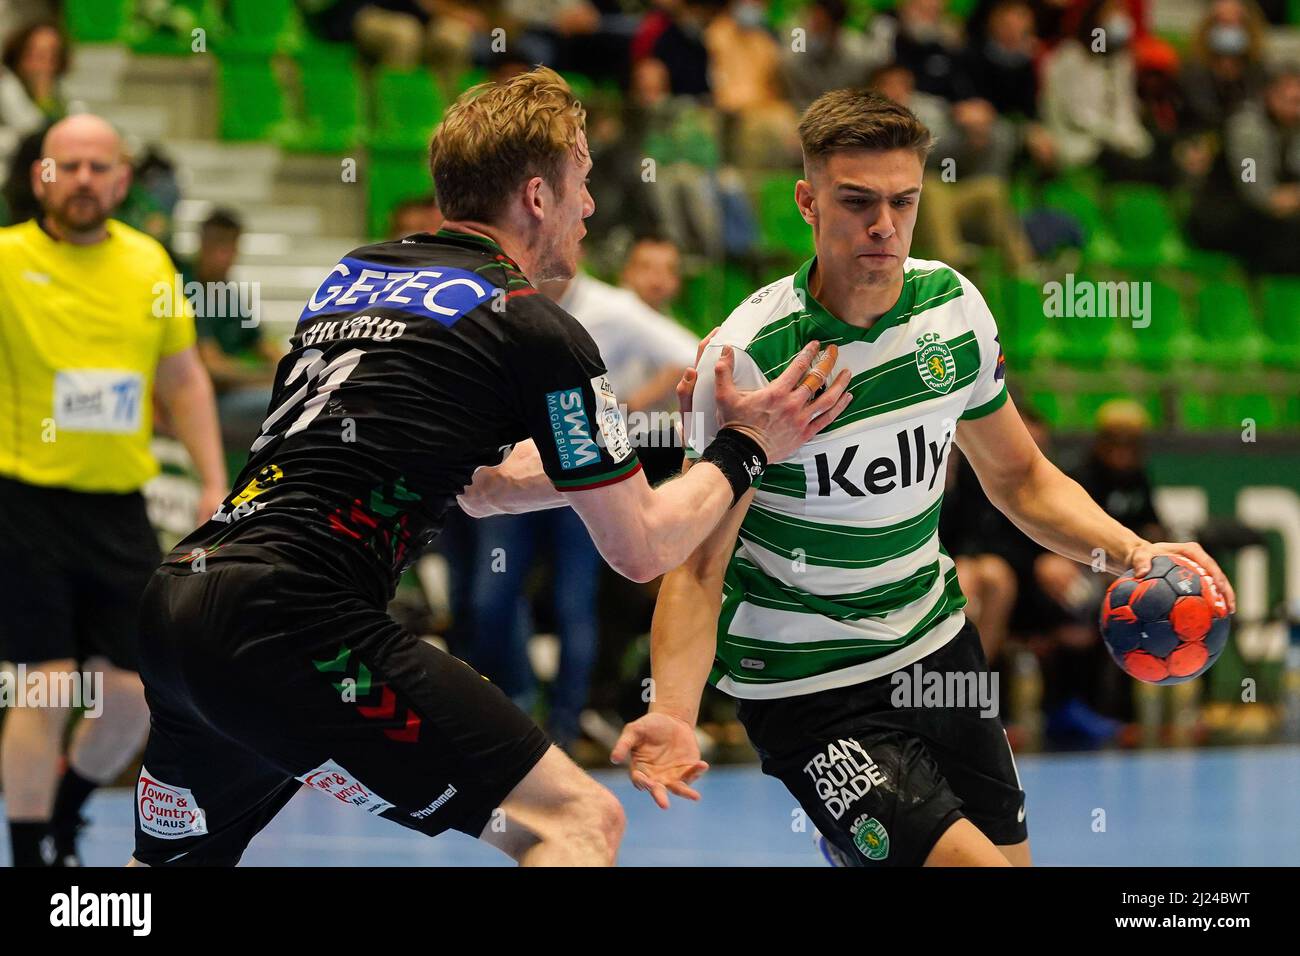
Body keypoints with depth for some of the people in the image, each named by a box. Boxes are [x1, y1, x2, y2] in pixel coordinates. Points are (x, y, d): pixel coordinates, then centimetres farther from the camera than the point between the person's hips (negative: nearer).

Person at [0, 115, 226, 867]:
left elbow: (184, 380, 16)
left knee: (134, 693, 5)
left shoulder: (150, 263, 7)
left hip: (120, 508, 5)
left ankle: (62, 819, 30)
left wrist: (215, 482, 10)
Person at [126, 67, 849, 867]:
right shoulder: (532, 327, -2)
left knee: (180, 855, 29)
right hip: (294, 627, -8)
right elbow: (641, 547, 5)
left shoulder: (357, 274, 21)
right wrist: (744, 450, 19)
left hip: (175, 604, 9)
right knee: (582, 820, -5)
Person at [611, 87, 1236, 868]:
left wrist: (1125, 549, -7)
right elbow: (697, 566, -19)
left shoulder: (954, 305, -4)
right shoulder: (749, 355, -21)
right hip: (808, 684, -6)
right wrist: (672, 711, -35)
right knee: (969, 860, -18)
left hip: (938, 645, 6)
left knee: (1009, 851, 13)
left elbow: (1018, 476, 10)